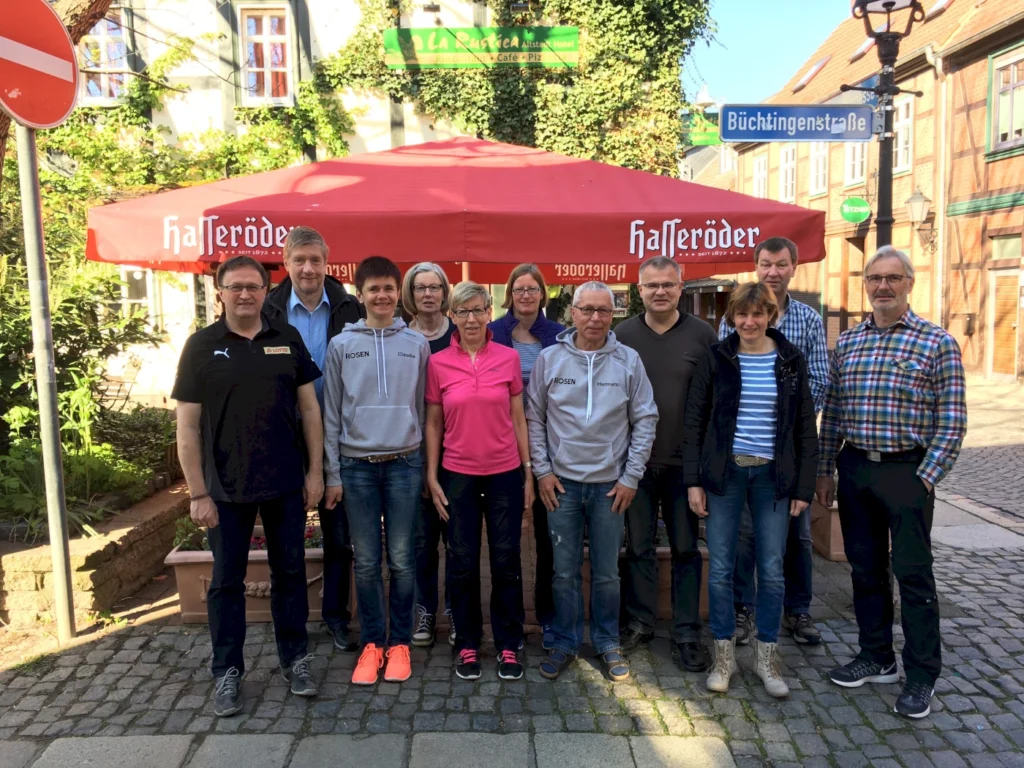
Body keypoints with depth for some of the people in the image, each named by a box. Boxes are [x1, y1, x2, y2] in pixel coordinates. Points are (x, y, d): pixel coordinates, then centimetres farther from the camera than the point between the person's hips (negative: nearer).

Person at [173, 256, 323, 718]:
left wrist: (315, 470, 1)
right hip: (227, 488, -1)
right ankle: (227, 671, 26)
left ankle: (295, 658, 29)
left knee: (289, 572, 13)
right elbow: (187, 426, -4)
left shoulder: (288, 339, 2)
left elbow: (308, 407, 5)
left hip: (286, 484, 2)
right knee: (227, 580, 10)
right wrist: (198, 493, -8)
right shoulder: (202, 346, -4)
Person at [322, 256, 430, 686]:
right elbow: (331, 415, 4)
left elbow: (424, 408, 7)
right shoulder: (341, 345, 3)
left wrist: (427, 465, 4)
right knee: (366, 562, 6)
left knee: (402, 560, 5)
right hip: (357, 464, 0)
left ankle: (399, 642, 21)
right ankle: (372, 643, 21)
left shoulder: (417, 344, 4)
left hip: (404, 463, 0)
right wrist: (333, 473, 2)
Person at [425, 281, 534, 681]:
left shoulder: (508, 358, -1)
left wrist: (528, 471, 4)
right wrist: (431, 477, 0)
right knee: (463, 562, 8)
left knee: (506, 559, 7)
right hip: (458, 475, 0)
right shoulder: (438, 363, -1)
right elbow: (433, 424, 3)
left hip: (505, 473, 0)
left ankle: (508, 645, 24)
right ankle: (467, 644, 26)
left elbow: (518, 418, 4)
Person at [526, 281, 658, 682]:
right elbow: (533, 418, 3)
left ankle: (608, 643, 29)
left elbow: (645, 420, 1)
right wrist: (542, 471, -3)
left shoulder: (628, 360, -2)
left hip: (610, 484, 0)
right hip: (561, 483, 0)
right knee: (564, 571, 9)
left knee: (607, 573, 11)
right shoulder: (550, 359, -2)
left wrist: (631, 477, -3)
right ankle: (565, 643, 26)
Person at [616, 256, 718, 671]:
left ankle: (687, 632, 21)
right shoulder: (623, 334, 2)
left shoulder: (701, 334, -1)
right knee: (638, 546, 12)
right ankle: (638, 621, 28)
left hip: (684, 461, -1)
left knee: (686, 549, 9)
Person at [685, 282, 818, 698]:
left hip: (773, 475, 1)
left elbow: (806, 427, 6)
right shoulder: (715, 359, 0)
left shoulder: (791, 361, 3)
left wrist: (804, 486, 1)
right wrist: (693, 480, -4)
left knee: (772, 570, 7)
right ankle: (724, 654, 22)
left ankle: (767, 656, 25)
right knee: (719, 569, 5)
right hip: (723, 472, -1)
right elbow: (693, 421, 1)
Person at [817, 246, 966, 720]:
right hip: (854, 469, 5)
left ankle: (922, 675, 18)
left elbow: (952, 421, -7)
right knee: (865, 569, 14)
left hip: (907, 471, -4)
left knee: (913, 574, 3)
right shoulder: (847, 342, 8)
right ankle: (877, 658, 30)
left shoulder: (937, 343, -5)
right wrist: (825, 470, 8)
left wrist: (927, 478, -13)